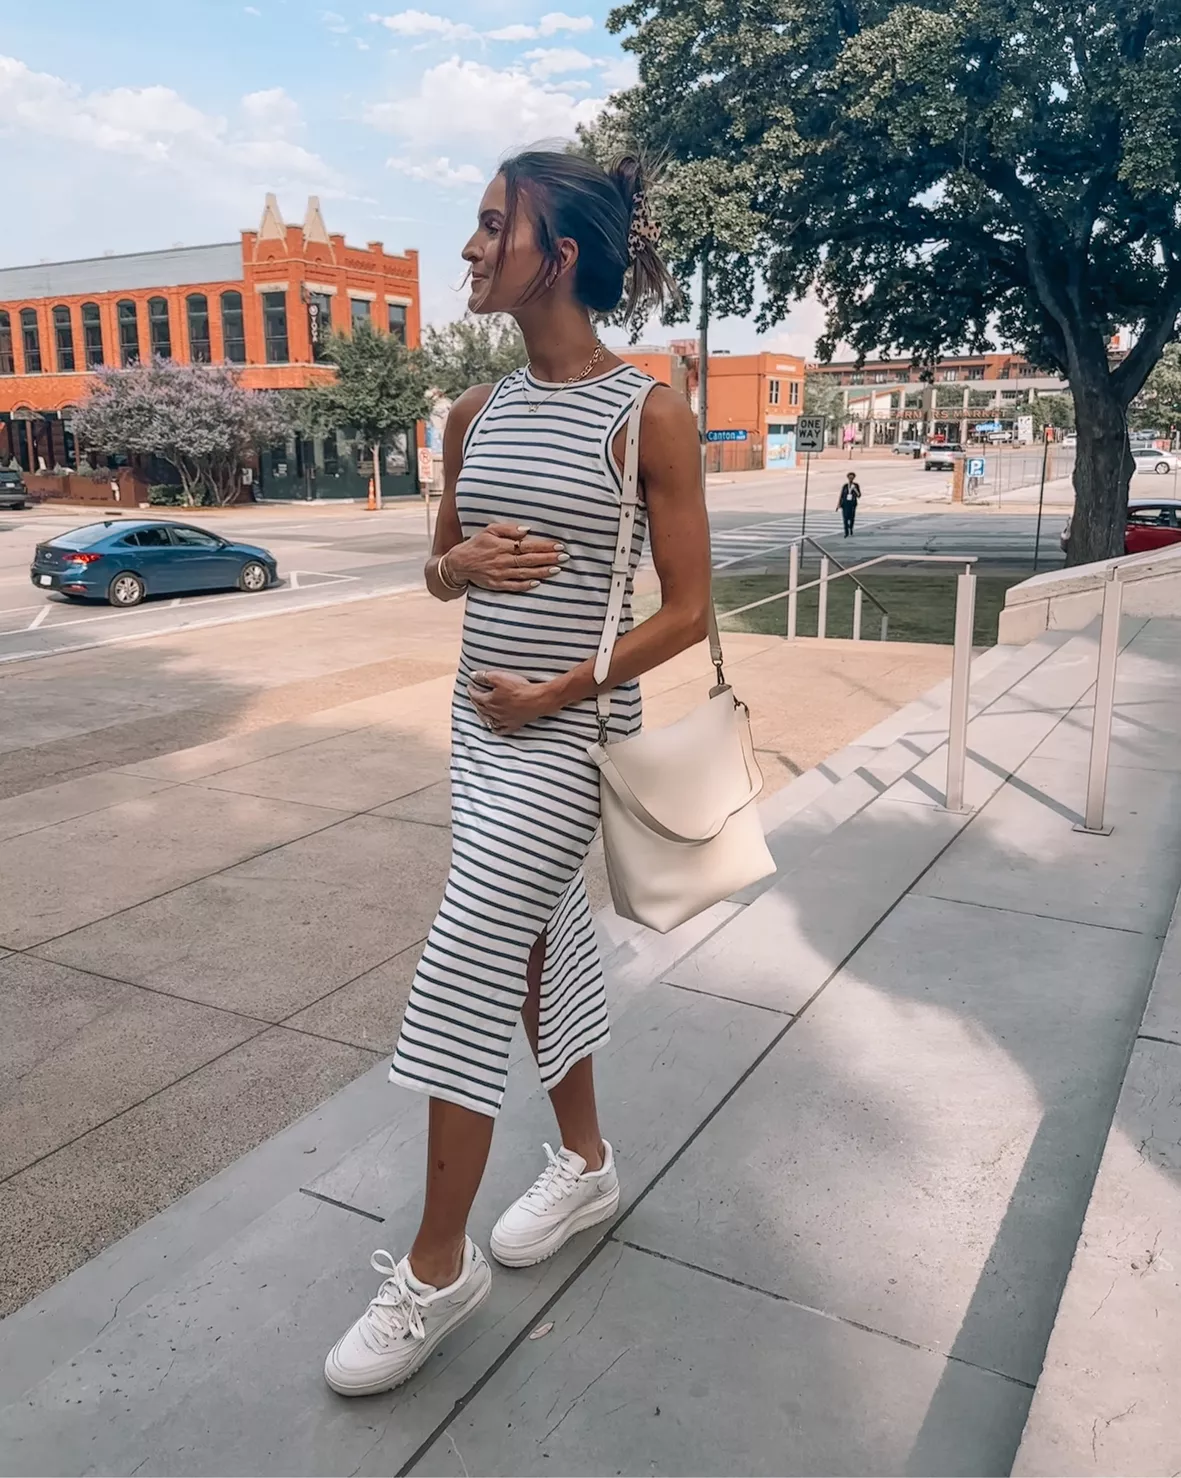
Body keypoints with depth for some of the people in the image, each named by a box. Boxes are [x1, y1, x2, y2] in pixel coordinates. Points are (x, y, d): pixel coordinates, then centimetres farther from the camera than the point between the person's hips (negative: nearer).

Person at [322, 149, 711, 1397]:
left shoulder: (649, 416, -11)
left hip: (564, 735, -7)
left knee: (461, 980, -5)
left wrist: (553, 695, -15)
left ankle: (436, 1268, 14)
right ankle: (586, 1165, 39)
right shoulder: (477, 412, 7)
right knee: (541, 945, 17)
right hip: (482, 723, 7)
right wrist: (462, 562, -8)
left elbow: (687, 610, -10)